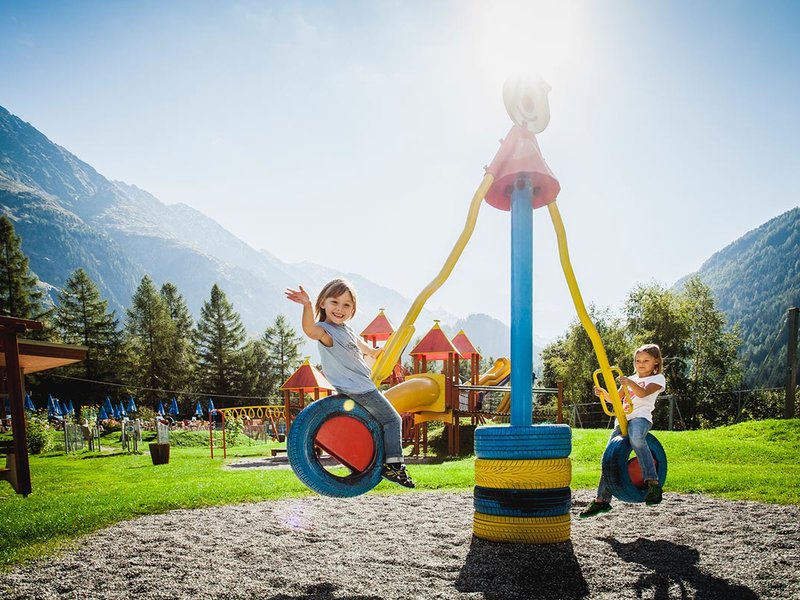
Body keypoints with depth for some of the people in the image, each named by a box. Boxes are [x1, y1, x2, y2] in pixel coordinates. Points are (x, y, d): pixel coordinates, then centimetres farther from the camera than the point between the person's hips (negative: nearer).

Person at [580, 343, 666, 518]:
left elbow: (643, 393, -11)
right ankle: (602, 500, 8)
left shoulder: (658, 378, 9)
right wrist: (604, 393, -2)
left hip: (641, 417, -6)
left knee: (636, 438, -40)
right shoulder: (631, 379, 28)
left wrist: (630, 383, -30)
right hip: (622, 420, 6)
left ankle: (653, 482, -40)